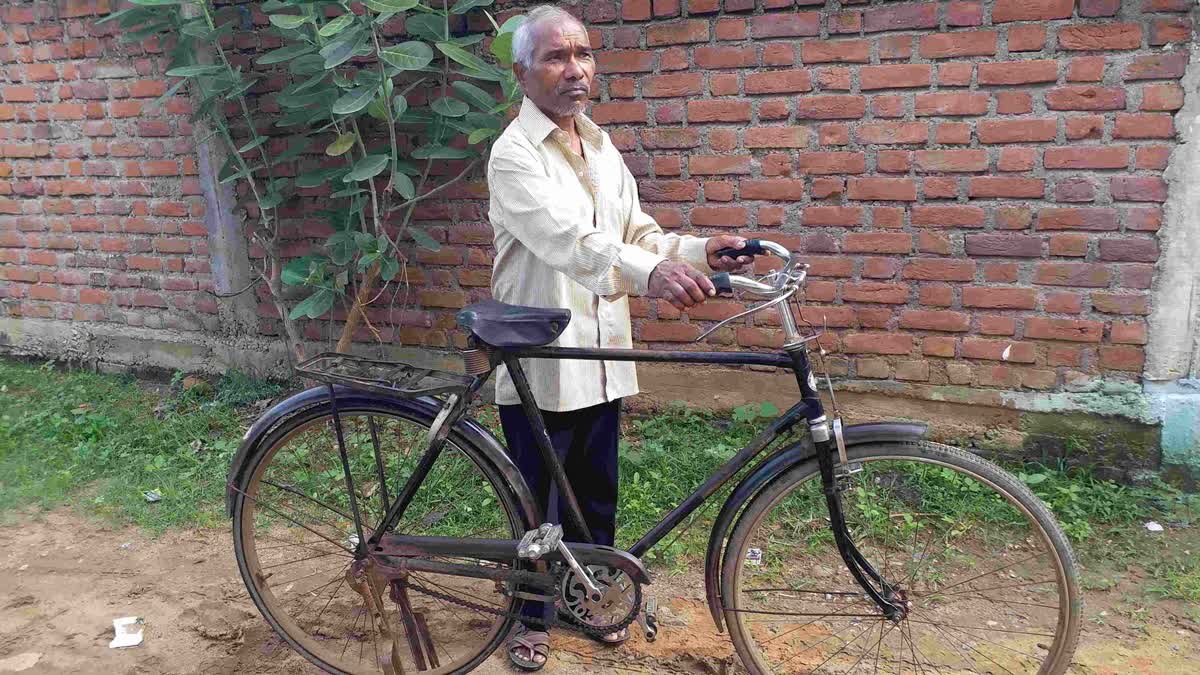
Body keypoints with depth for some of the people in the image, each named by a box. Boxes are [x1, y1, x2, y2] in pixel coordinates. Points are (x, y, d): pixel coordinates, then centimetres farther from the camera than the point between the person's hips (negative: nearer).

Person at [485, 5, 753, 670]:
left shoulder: (602, 149, 11)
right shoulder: (514, 154, -13)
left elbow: (636, 235, 10)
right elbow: (567, 240, -31)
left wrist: (701, 250, -9)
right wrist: (652, 272, -47)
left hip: (601, 358, 6)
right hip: (540, 363, -6)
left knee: (598, 494, 18)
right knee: (539, 501, 9)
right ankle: (533, 615, 30)